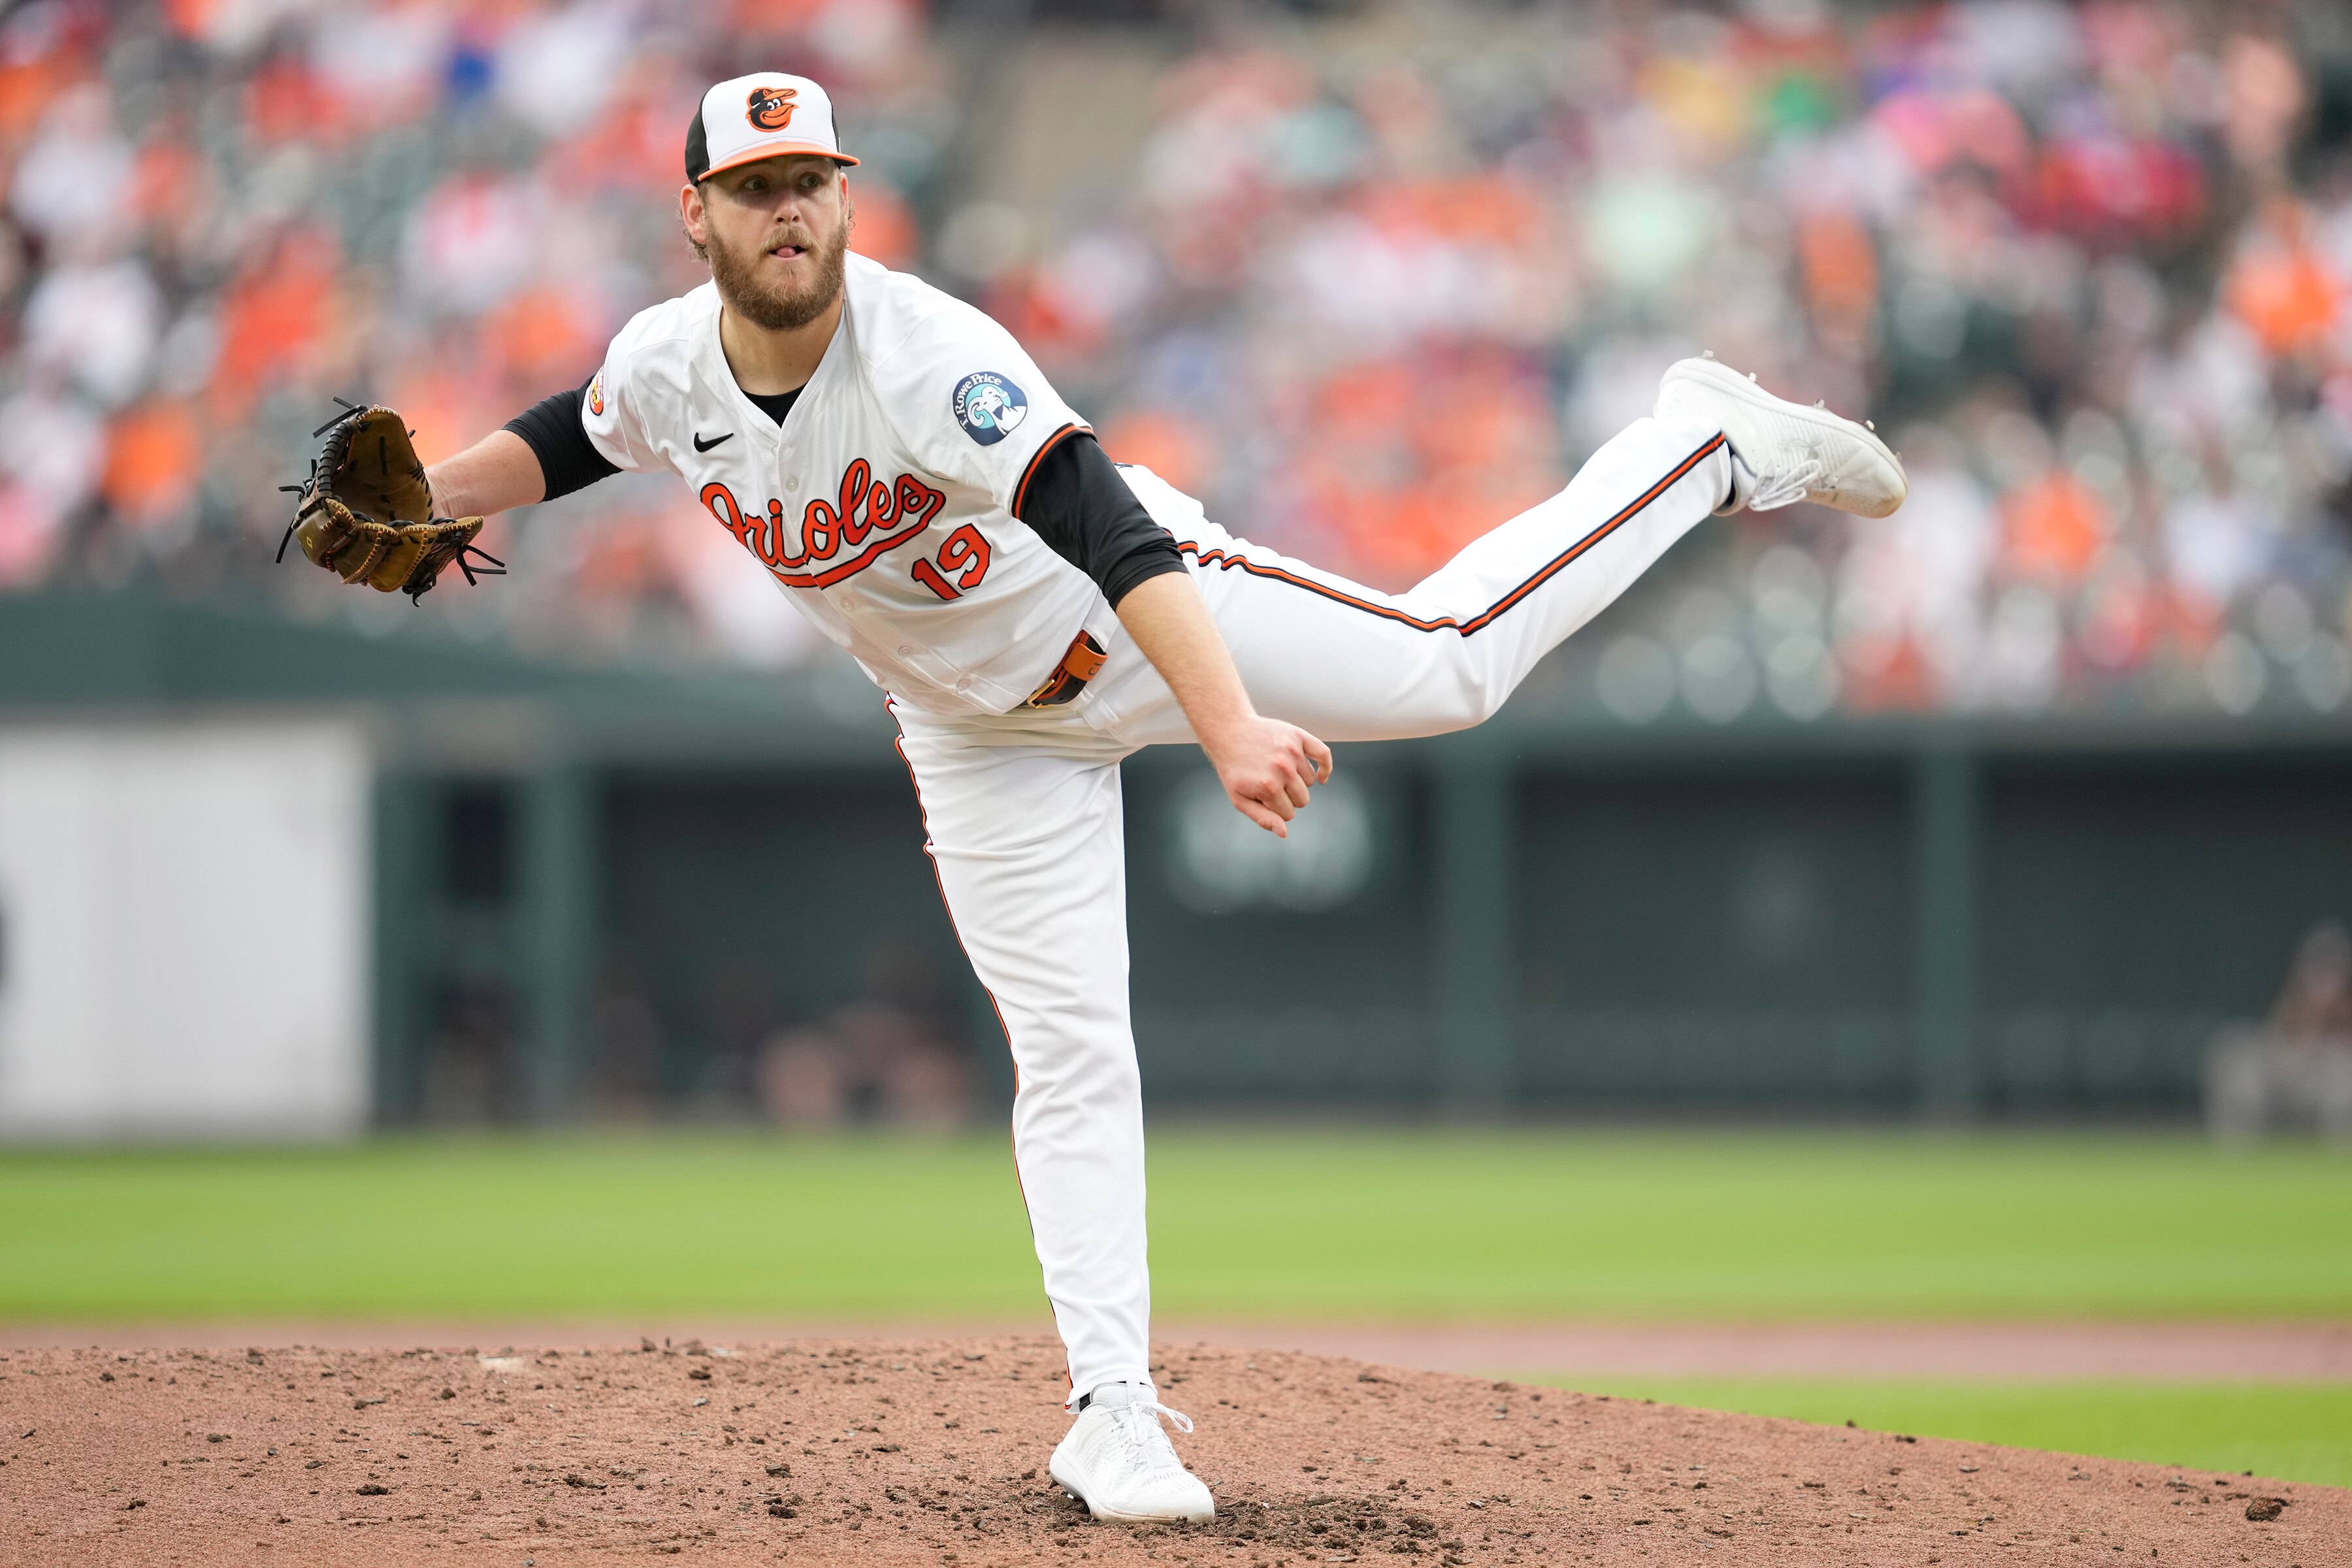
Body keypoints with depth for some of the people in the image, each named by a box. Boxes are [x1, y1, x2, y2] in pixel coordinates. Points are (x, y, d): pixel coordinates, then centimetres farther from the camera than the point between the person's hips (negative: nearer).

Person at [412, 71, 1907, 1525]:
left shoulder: (926, 356, -35)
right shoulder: (665, 368, -17)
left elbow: (1109, 531, -46)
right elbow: (571, 437, 9)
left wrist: (1231, 726, -57)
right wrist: (432, 499, -10)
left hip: (1144, 610, -4)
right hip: (983, 729, 4)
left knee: (1453, 662, -10)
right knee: (1068, 1052, -1)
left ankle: (1715, 442, 12)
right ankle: (1113, 1406, 5)